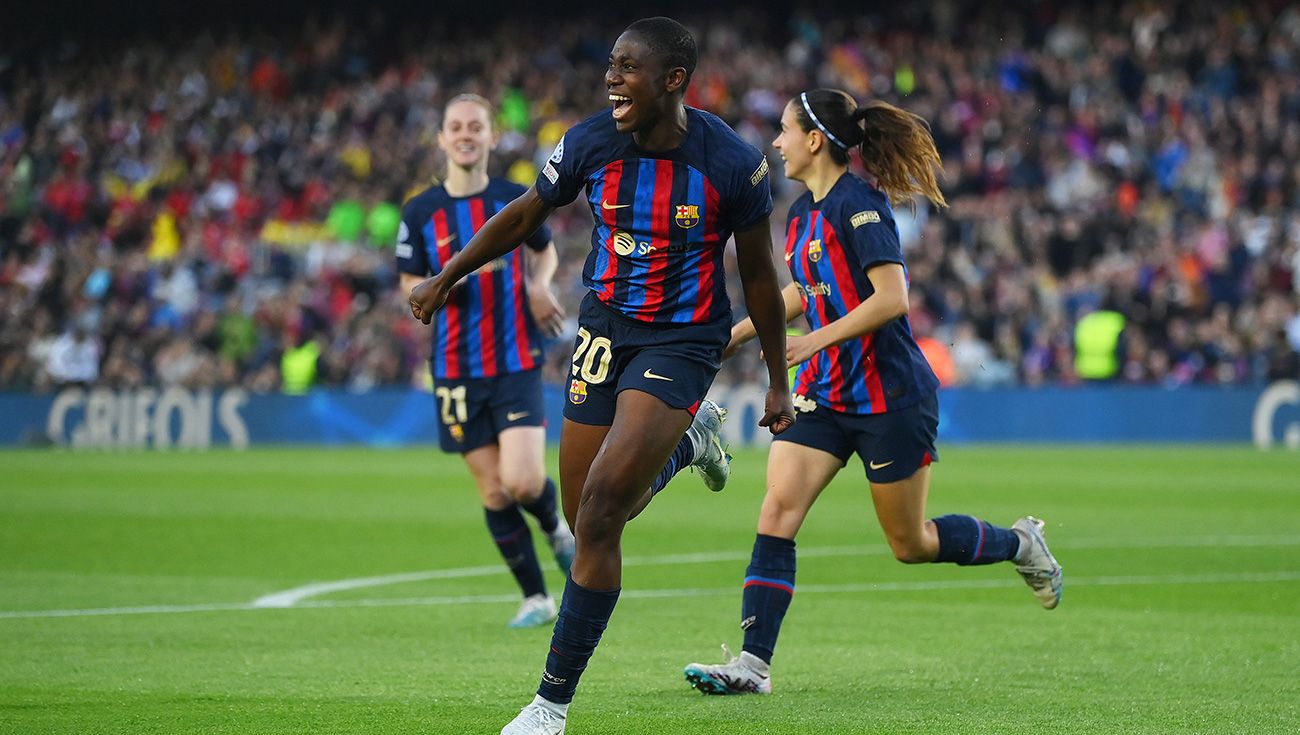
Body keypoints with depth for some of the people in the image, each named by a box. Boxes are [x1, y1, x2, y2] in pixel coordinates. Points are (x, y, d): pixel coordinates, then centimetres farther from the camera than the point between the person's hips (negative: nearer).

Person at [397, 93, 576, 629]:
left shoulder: (516, 199, 2)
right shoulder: (420, 212, 1)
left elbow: (545, 250, 20)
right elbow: (409, 285, 8)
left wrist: (539, 283, -1)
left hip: (517, 363, -1)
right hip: (457, 369, 1)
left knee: (523, 482, -15)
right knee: (493, 493, 1)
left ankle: (556, 526, 20)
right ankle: (535, 598, 14)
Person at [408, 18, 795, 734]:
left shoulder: (733, 162, -15)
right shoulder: (589, 142, -8)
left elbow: (758, 274, -2)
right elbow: (525, 215, 11)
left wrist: (778, 382, 5)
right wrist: (445, 278, 18)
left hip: (683, 342, -4)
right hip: (605, 329, 4)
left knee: (600, 510, -18)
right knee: (590, 520, 7)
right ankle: (686, 442, 40)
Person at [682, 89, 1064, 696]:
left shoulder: (859, 204, -17)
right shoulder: (802, 214, 10)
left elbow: (891, 298, -24)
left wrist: (812, 342, -25)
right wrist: (738, 334, 23)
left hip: (890, 397, -8)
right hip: (824, 396, 8)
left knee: (911, 545, 4)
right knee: (777, 513, -9)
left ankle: (1020, 543, 30)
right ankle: (753, 663, -12)